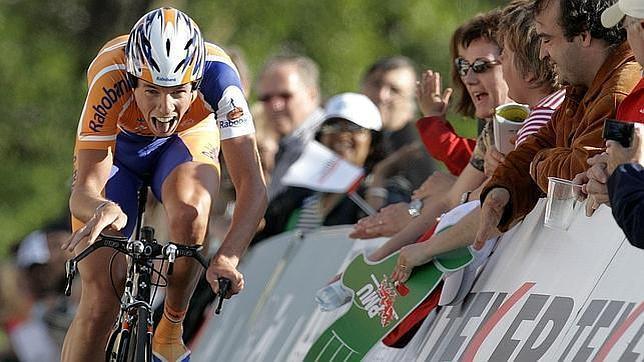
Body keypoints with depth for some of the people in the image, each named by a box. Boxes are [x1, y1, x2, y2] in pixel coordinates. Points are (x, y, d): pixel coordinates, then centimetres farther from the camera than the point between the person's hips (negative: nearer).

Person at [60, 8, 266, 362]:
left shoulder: (217, 74, -37)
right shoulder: (111, 78, -39)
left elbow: (252, 187, -38)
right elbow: (84, 189, -41)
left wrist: (228, 257, -55)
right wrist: (102, 210, -65)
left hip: (185, 141, 0)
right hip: (114, 149, 0)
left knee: (189, 210, -36)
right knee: (100, 301, -14)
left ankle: (171, 330, -12)